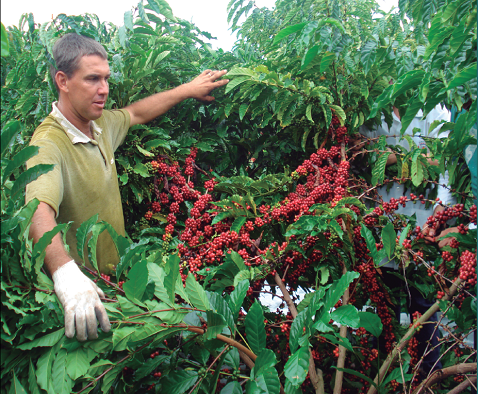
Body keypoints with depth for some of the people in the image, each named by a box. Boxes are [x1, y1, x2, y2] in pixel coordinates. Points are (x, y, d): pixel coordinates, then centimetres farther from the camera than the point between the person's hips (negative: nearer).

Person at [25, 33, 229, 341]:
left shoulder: (101, 124, 1)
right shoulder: (48, 144, -26)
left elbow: (136, 113, 22)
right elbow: (40, 211, -42)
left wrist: (188, 90, 27)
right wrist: (66, 274, -59)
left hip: (116, 272, 8)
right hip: (81, 284, -7)